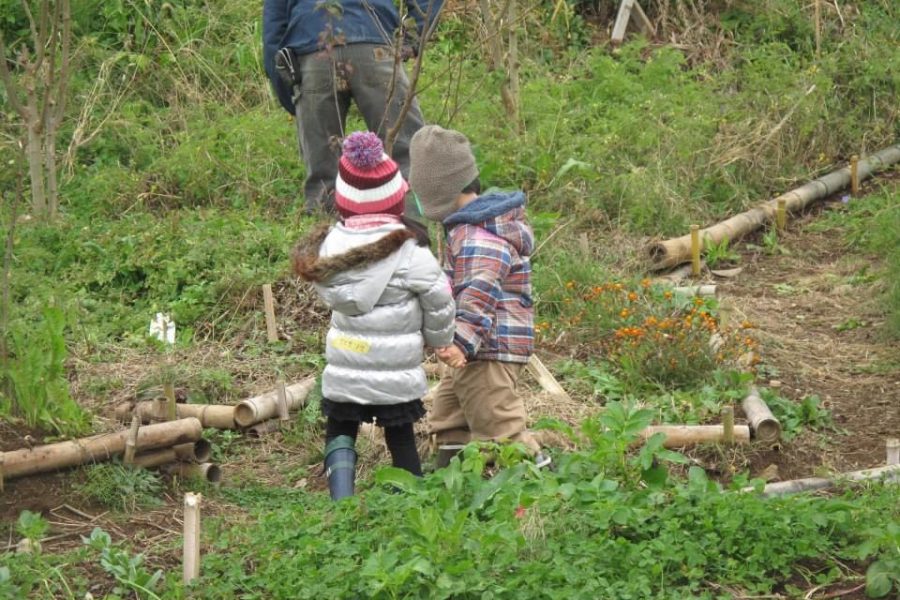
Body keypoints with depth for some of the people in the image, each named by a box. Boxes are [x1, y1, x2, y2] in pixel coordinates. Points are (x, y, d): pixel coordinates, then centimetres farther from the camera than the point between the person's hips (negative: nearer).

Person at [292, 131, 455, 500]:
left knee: (340, 433, 17)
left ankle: (341, 502, 0)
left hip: (344, 371, 2)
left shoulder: (330, 246, -6)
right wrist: (440, 340, 14)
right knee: (401, 441, 14)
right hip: (398, 376, -2)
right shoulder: (409, 251, -17)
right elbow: (438, 305, -6)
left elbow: (329, 295, 5)